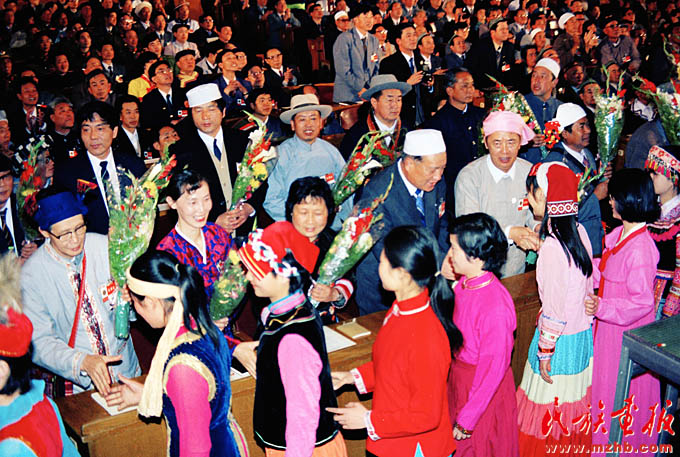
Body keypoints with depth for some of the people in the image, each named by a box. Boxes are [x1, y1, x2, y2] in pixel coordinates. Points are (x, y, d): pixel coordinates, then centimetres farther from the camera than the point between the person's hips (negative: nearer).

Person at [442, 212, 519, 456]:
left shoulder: (496, 305, -32)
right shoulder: (465, 283, -8)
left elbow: (493, 368, -25)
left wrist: (467, 420, -18)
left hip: (483, 389, -8)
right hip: (458, 378, 8)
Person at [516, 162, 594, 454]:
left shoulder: (552, 247, -25)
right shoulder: (579, 231, -1)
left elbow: (555, 309, -22)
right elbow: (588, 287, 8)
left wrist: (544, 352, -13)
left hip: (560, 339, -8)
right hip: (583, 334, 8)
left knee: (547, 409, 10)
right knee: (574, 403, 23)